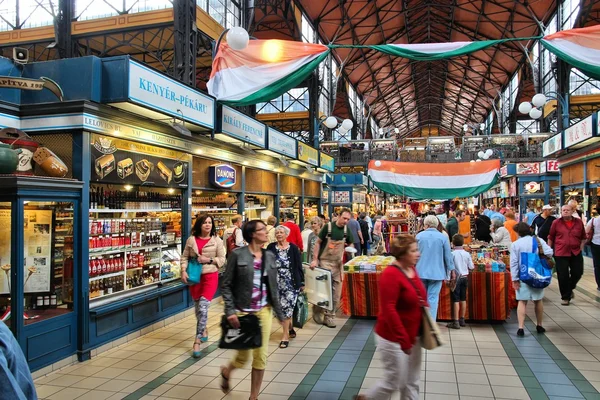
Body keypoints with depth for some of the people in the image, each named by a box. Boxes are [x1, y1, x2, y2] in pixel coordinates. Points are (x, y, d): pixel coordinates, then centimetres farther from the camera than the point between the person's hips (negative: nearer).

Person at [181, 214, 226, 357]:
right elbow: (185, 257, 6)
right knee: (197, 307, 16)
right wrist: (183, 271, -8)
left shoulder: (217, 240, -3)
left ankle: (197, 341, -8)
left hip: (210, 276, -3)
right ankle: (204, 331, 40)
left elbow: (222, 259, -1)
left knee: (203, 307, -14)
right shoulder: (191, 240, 3)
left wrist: (209, 260, -15)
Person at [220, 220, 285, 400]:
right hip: (243, 311, -4)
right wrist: (230, 311, -15)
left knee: (261, 355, 5)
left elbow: (274, 286, 9)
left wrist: (279, 312, 7)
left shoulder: (270, 256, 4)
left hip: (264, 310, 4)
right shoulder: (237, 254, -10)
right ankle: (226, 371, 41)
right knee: (244, 356, 5)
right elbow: (226, 285, -8)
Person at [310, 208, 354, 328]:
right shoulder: (328, 227, -10)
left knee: (336, 292, 7)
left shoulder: (347, 230, 3)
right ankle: (317, 312, 17)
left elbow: (350, 244, 17)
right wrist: (315, 259, -10)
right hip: (324, 261, -4)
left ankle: (330, 315, 18)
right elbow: (318, 243, -5)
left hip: (338, 263, 5)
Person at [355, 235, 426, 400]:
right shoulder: (391, 274, -23)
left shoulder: (412, 269, 3)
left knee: (412, 382, 17)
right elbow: (388, 310, -26)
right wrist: (403, 340, -23)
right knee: (394, 382, 5)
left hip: (412, 336, 8)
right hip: (393, 338, -8)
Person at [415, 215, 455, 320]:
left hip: (421, 272, 1)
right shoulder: (443, 237, -5)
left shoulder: (419, 236, -2)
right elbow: (448, 256, -2)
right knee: (433, 298, 3)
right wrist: (451, 270, 10)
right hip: (437, 273, -1)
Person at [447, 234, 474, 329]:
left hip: (456, 277, -5)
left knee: (455, 300, -3)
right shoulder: (467, 254, 0)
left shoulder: (452, 254, -13)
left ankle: (456, 322, -4)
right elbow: (471, 267, 5)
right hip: (465, 277, 5)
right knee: (463, 299, 13)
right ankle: (462, 320, 23)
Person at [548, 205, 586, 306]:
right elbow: (550, 238, 5)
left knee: (578, 273, 9)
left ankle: (570, 288, 39)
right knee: (563, 276, 1)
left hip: (576, 253, 2)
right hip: (561, 253, -2)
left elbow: (583, 237, 14)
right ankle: (565, 297, 15)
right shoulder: (556, 223, -3)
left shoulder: (579, 222, 3)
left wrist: (581, 247, 5)